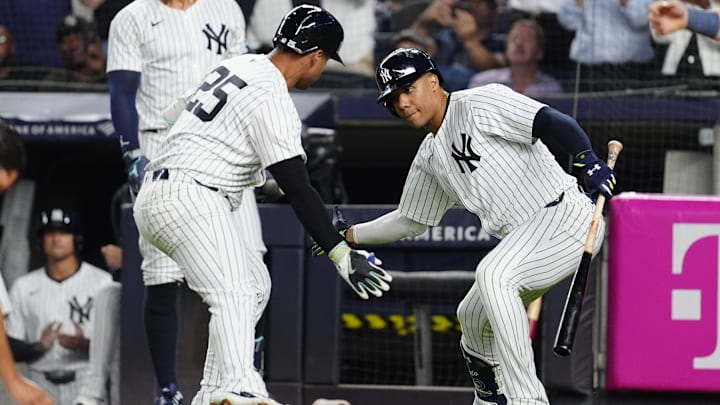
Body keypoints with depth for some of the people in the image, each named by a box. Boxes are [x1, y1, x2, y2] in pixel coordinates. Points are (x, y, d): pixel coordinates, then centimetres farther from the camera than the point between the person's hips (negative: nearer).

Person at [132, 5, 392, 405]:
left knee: (255, 282, 18)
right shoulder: (272, 99, -14)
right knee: (235, 294, -24)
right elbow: (297, 188, -18)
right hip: (189, 198, -10)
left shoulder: (241, 66, 15)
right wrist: (340, 253, -18)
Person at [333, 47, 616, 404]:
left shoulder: (480, 104, -8)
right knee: (473, 318, 20)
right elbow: (410, 221, 33)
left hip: (566, 215, -10)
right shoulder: (430, 157, 19)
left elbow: (549, 121, -20)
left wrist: (587, 159, -36)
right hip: (522, 237, 10)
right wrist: (349, 236, 29)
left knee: (492, 275, -31)